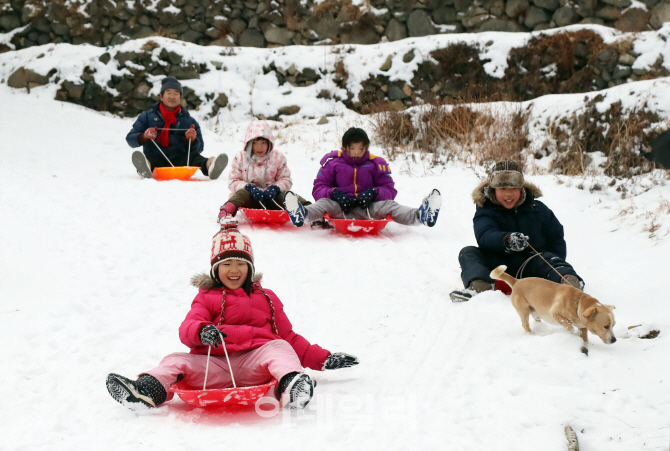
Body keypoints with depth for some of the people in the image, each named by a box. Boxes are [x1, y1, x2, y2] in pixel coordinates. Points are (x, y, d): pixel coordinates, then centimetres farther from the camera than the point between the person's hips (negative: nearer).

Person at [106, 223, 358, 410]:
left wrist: (323, 359, 20)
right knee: (177, 361, -20)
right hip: (214, 368, 0)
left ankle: (291, 386, -57)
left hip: (255, 364, 0)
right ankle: (147, 391, -46)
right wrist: (201, 332, -23)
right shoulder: (207, 298, 21)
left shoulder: (266, 299, 26)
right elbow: (187, 328, 3)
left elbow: (289, 337, 27)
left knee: (278, 348, -28)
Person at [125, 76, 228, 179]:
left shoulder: (189, 121, 21)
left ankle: (210, 166, -64)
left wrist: (192, 140, -7)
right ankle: (144, 168, -72)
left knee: (194, 157, -31)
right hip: (155, 158, -1)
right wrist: (144, 137, -10)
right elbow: (130, 138, 13)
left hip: (179, 160, 1)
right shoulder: (148, 116, 19)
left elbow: (199, 148, 17)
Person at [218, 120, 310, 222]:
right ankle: (226, 211, -60)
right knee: (242, 193, -33)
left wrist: (276, 188, -16)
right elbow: (233, 181, 1)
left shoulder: (278, 157, 6)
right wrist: (248, 187, -20)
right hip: (251, 200, -1)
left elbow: (286, 180, 7)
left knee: (285, 194, -27)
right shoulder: (240, 158, 4)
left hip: (271, 198, 1)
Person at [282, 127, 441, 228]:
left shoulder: (376, 164, 11)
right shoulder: (332, 162, 9)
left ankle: (420, 215, -53)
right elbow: (318, 188, 5)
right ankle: (302, 214, -67)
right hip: (339, 208, -1)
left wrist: (374, 192, -16)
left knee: (387, 205, -26)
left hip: (366, 209, 1)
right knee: (324, 203, -31)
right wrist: (333, 193, -18)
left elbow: (389, 190, 7)